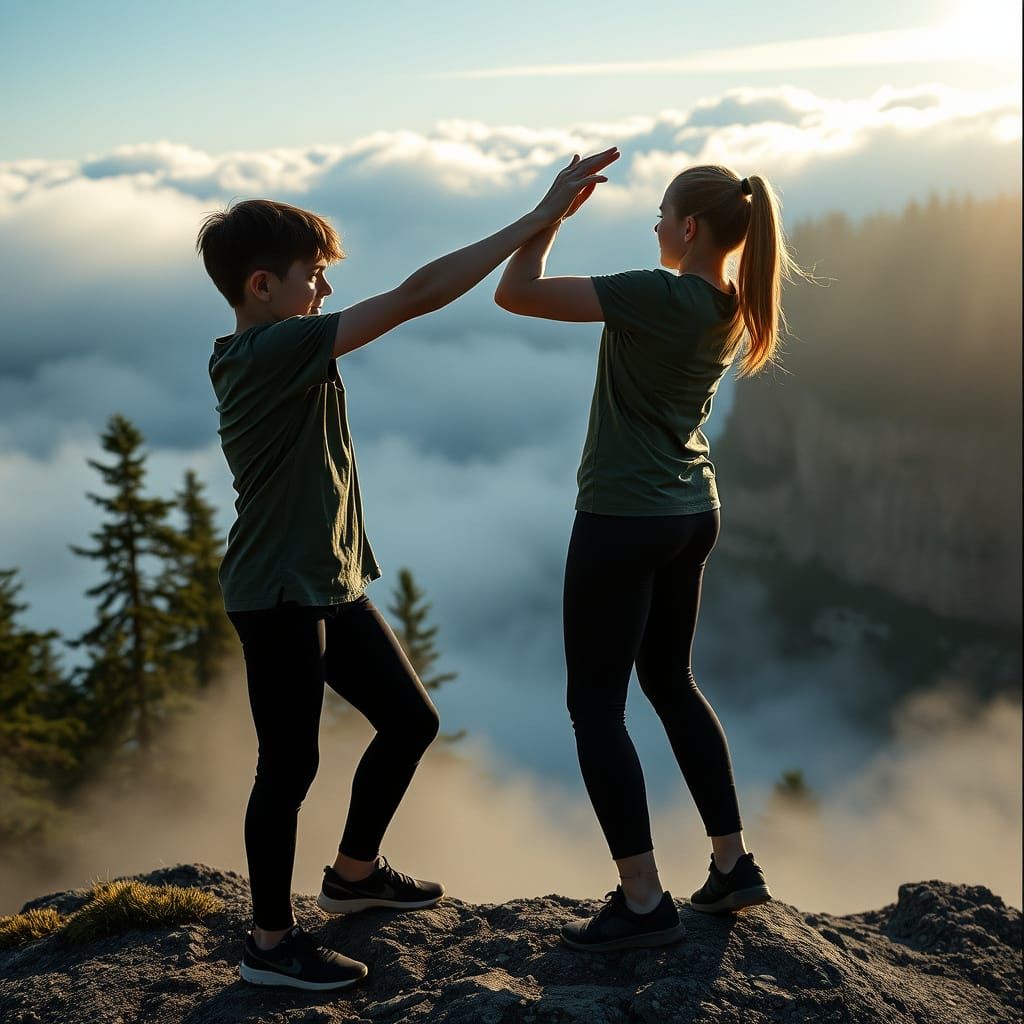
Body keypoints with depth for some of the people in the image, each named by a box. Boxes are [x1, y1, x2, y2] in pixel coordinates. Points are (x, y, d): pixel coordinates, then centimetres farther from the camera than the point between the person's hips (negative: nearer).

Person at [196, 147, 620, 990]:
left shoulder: (258, 353, 9)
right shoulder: (277, 349, -23)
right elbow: (417, 296, -27)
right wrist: (539, 217, -24)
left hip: (333, 585, 11)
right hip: (279, 596, -10)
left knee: (411, 719, 17)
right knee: (290, 764, 1)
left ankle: (355, 873, 37)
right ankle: (271, 943, 19)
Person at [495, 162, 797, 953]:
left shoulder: (660, 295, -21)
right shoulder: (734, 308, 3)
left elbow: (515, 295, -22)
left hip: (623, 522, -8)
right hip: (693, 515, 8)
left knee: (596, 706, 2)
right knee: (670, 682, 22)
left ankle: (644, 901, 4)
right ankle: (734, 864, 24)